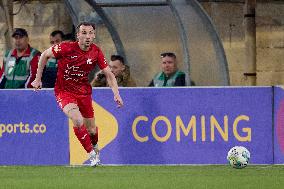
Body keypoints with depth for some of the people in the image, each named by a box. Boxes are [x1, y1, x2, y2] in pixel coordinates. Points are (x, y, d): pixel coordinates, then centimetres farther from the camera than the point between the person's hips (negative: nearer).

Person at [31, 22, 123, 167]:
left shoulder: (96, 52, -10)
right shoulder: (66, 48, -20)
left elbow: (109, 74, -1)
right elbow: (45, 55, -4)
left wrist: (116, 94, -14)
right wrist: (38, 79, -2)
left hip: (83, 92, 4)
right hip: (64, 91, -4)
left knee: (91, 129, 7)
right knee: (78, 120, -28)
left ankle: (95, 147, 43)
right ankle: (92, 154, -12)